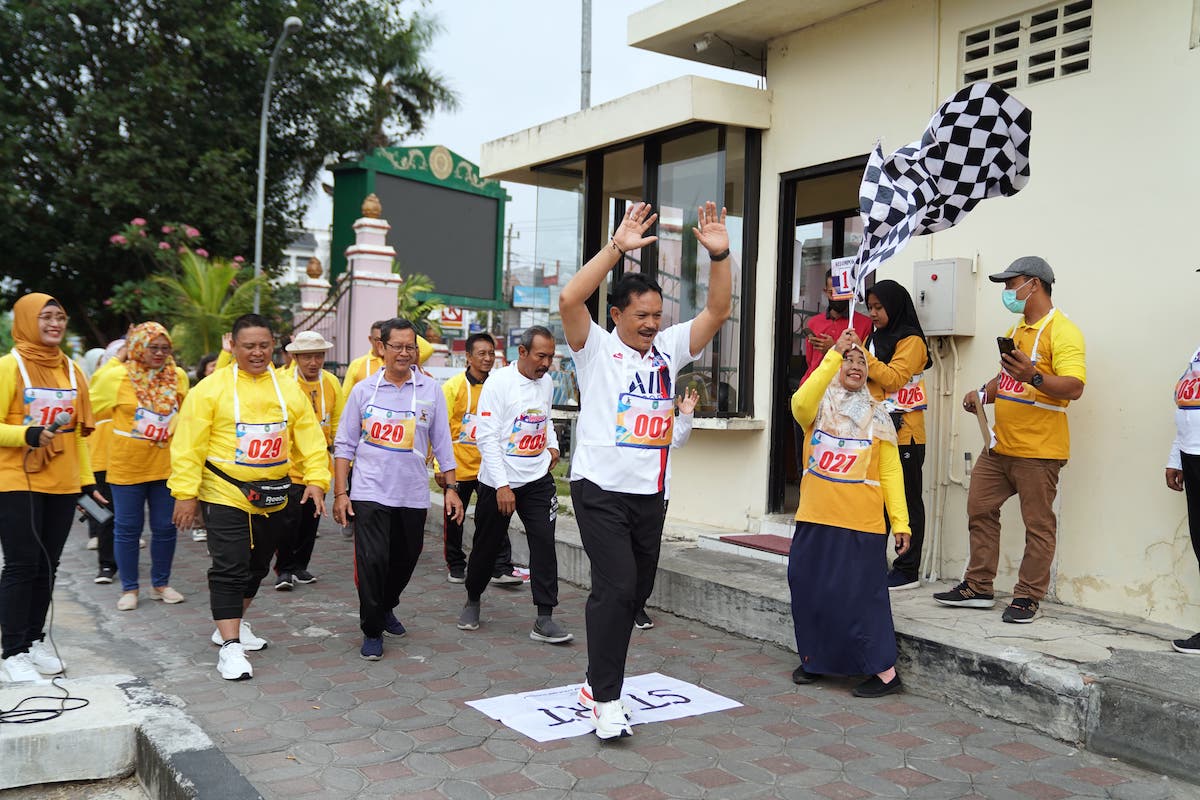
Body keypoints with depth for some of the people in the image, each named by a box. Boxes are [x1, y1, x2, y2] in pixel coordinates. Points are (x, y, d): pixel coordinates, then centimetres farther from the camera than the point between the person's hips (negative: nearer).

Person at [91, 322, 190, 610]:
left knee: (165, 528, 9)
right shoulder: (115, 377, -7)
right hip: (127, 467, -3)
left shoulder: (178, 377, 1)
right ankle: (129, 588, 20)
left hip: (166, 466, 3)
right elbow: (90, 408, 4)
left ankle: (161, 584, 26)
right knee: (128, 529, 7)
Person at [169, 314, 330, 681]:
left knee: (257, 566, 18)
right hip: (225, 495, -5)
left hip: (272, 497, 5)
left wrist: (316, 478, -8)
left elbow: (310, 437, 3)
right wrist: (185, 492, -14)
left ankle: (233, 624, 37)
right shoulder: (211, 388, -8)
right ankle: (230, 646, -3)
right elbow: (188, 444, -10)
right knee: (229, 568, -8)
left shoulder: (289, 390, 4)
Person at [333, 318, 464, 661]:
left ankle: (386, 608, 40)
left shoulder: (430, 390, 3)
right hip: (370, 492, -2)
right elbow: (344, 444, 3)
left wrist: (451, 487, 4)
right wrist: (340, 492, -2)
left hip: (413, 494, 2)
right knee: (372, 561, -9)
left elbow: (442, 443, 7)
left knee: (405, 559, 13)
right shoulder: (363, 390, 1)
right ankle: (372, 631, 7)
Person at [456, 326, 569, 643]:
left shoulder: (547, 382, 6)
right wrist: (502, 486, -19)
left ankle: (544, 619, -6)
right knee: (487, 545, 10)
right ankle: (472, 600, 35)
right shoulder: (499, 383, -12)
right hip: (498, 481, -4)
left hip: (537, 479, 4)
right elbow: (487, 438, -15)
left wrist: (552, 444, 9)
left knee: (544, 542, -9)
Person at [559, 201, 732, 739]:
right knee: (615, 587, -13)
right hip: (601, 488, -6)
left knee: (637, 589, 12)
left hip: (650, 492, 6)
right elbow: (569, 299, -21)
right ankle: (607, 699, -3)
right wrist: (617, 247, -26)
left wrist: (719, 256, -12)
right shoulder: (595, 347, -3)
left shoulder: (669, 348, 10)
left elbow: (717, 311, 3)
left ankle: (597, 682, 28)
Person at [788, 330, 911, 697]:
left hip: (862, 526, -2)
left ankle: (885, 671, 7)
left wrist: (900, 521, -5)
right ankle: (814, 659, 29)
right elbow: (800, 403, -22)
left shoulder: (877, 417, 6)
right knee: (809, 590, 10)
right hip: (815, 520, 2)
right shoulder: (819, 407, 4)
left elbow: (891, 473, 3)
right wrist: (834, 354, -25)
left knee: (858, 596, -4)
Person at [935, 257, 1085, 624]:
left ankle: (1027, 597, 10)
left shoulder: (1062, 330, -11)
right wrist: (983, 393, 8)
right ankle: (978, 588, 19)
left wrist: (1034, 376, -37)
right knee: (980, 510, 10)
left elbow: (1074, 387, -21)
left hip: (1037, 449, -9)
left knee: (1038, 524, 1)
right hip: (999, 445, 9)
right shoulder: (1016, 331, 18)